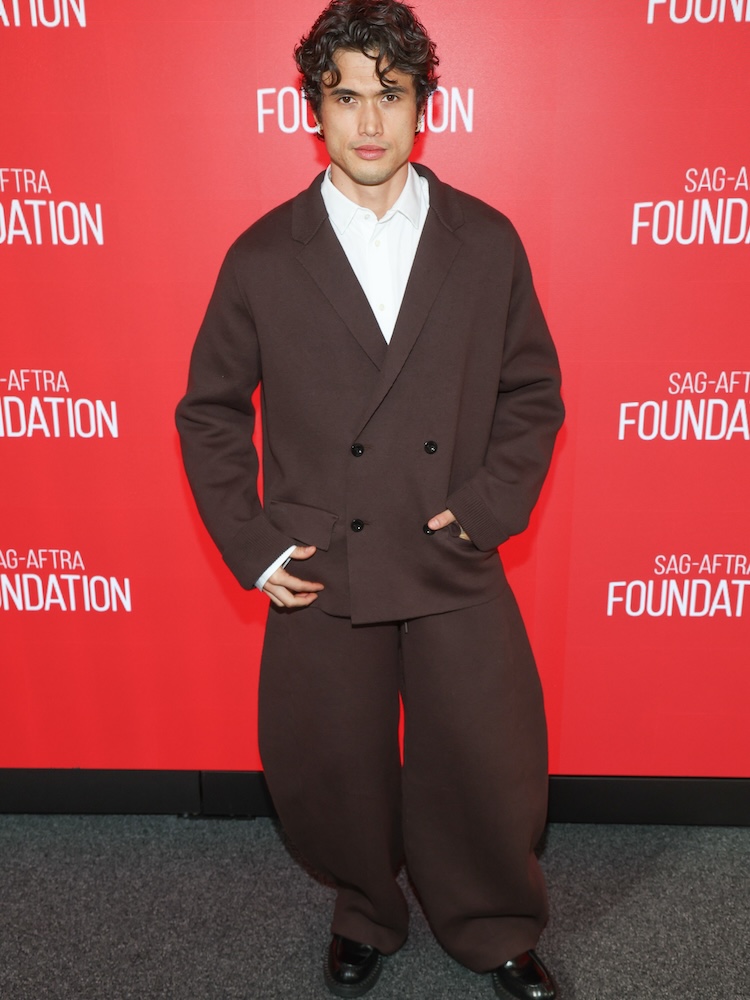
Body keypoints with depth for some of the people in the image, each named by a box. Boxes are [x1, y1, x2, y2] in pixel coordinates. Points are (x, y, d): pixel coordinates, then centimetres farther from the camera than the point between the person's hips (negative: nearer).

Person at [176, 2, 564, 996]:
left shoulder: (487, 242, 1)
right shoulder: (263, 258, -1)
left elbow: (533, 391, 5)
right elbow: (210, 410, 4)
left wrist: (490, 504, -7)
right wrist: (249, 542, -3)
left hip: (458, 572, 1)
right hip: (318, 577, 0)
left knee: (491, 771, 11)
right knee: (328, 773, 15)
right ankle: (365, 916, 48)